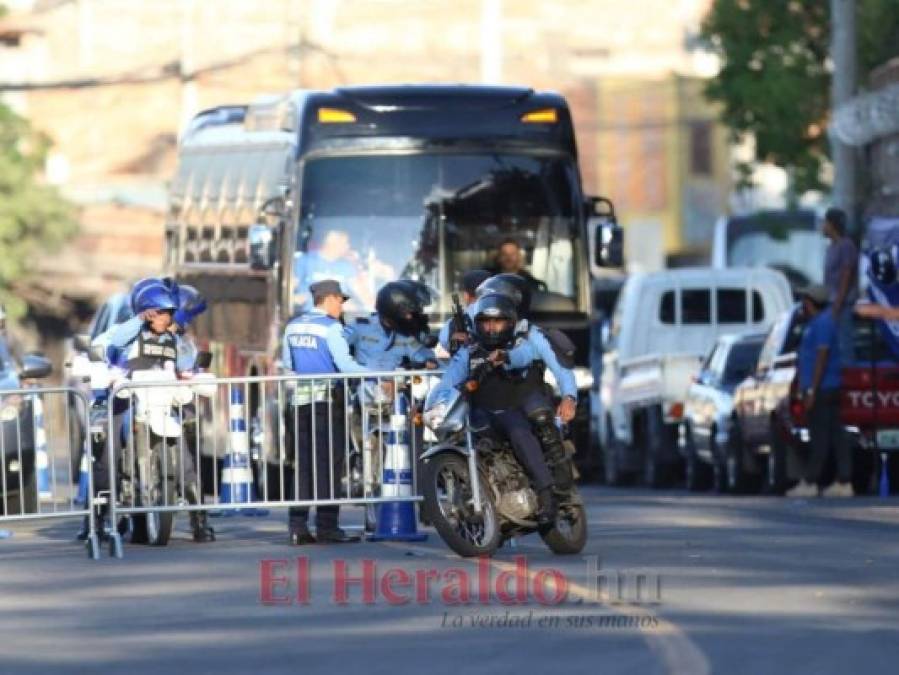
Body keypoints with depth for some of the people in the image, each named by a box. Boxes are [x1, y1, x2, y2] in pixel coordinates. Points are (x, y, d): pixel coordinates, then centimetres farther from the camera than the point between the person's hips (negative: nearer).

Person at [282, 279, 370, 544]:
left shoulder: (293, 326, 11)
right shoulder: (330, 327, -9)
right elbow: (344, 364, -15)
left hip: (299, 400, 6)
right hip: (327, 400, -6)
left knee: (302, 463, 9)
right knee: (328, 463, -3)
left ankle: (297, 524, 6)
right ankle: (326, 525, -4)